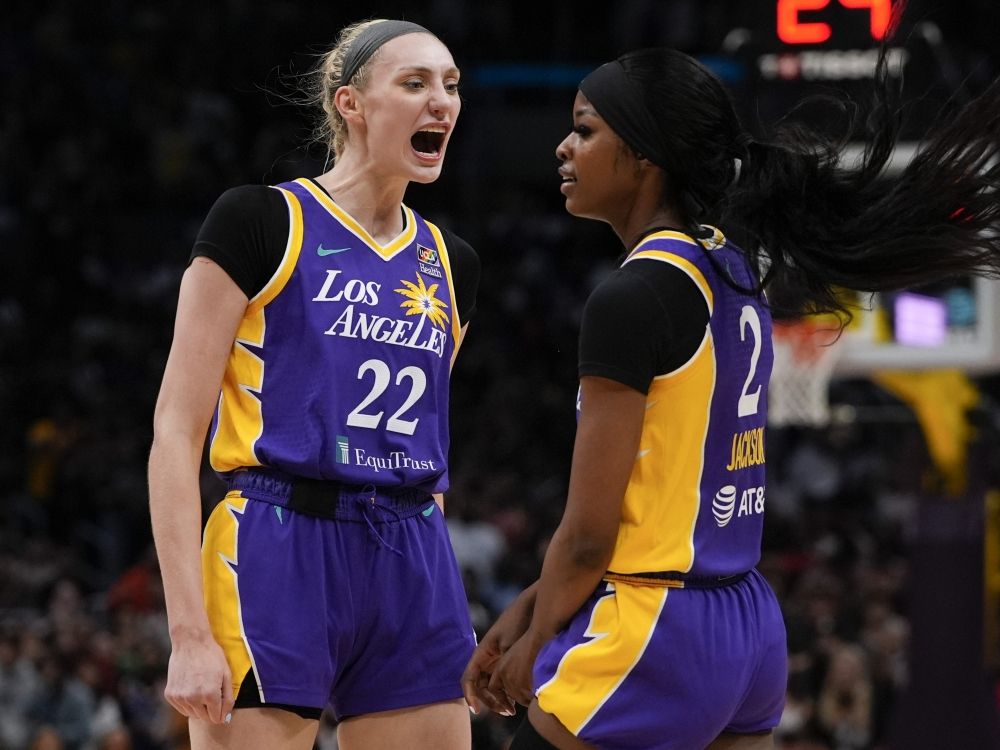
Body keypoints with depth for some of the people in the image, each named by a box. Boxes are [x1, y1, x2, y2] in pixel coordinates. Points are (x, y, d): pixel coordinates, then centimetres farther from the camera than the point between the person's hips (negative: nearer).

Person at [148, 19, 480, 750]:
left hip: (413, 577, 6)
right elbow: (176, 433, -8)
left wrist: (450, 628, 18)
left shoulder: (449, 265, 14)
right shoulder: (261, 222, -4)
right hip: (274, 564, -6)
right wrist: (189, 633, -16)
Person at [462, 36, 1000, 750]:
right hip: (751, 629, 9)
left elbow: (587, 536, -15)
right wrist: (526, 612, 17)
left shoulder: (633, 297, -16)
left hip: (651, 639, -9)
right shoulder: (735, 276, 12)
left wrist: (536, 645, 2)